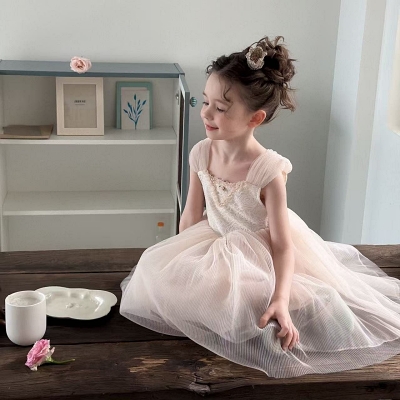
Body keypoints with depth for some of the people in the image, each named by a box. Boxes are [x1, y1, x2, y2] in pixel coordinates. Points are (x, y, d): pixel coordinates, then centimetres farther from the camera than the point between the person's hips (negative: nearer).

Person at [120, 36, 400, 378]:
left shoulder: (269, 170, -28)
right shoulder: (202, 154, -13)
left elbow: (282, 244, -24)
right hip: (215, 245, 5)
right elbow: (191, 215, 1)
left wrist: (280, 301, -36)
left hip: (262, 256, -5)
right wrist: (177, 261, 5)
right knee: (158, 278, -9)